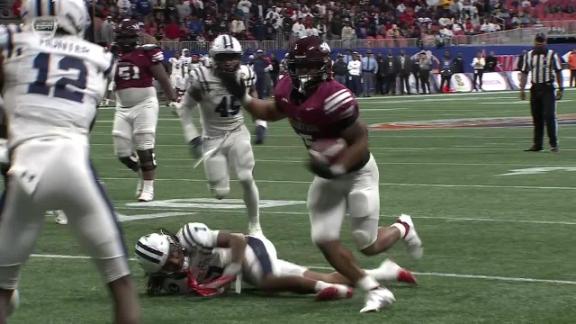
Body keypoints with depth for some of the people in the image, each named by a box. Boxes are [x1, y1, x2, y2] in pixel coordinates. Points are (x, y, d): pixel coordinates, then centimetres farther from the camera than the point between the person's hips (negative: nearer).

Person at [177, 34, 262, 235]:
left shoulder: (246, 76, -9)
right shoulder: (202, 79, -21)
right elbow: (186, 108, -9)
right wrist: (192, 137, -16)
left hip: (238, 134, 2)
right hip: (213, 138, -2)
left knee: (246, 179, -15)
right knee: (221, 193, -3)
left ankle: (254, 224, 4)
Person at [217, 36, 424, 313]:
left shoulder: (333, 98, -32)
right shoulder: (288, 91, -9)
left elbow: (360, 141, -24)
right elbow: (271, 112, 15)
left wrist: (337, 169, -32)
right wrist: (242, 97, 4)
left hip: (357, 173, -7)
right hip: (328, 175, 7)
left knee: (368, 246, -1)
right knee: (324, 240, -4)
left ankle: (402, 228, 35)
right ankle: (376, 292, 5)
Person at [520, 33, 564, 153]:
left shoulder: (552, 55, 0)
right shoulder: (529, 55, 9)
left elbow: (558, 72, 1)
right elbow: (524, 73, 11)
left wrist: (560, 89, -4)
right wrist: (522, 89, 5)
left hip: (548, 88, -4)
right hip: (535, 88, 4)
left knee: (549, 116, -11)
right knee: (536, 117, 7)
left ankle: (554, 144, -7)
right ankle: (537, 144, 14)